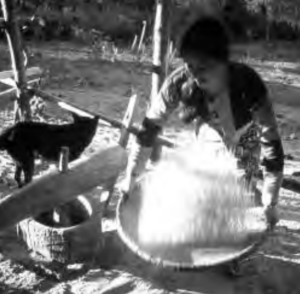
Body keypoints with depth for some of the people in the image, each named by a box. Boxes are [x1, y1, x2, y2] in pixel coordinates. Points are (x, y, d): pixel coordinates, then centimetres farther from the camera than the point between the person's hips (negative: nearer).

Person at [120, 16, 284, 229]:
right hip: (209, 141, 2)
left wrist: (269, 204, -32)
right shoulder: (180, 82, -33)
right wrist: (131, 177, -18)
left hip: (245, 146, -2)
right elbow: (150, 127, -23)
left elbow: (271, 143, -34)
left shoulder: (249, 86, -40)